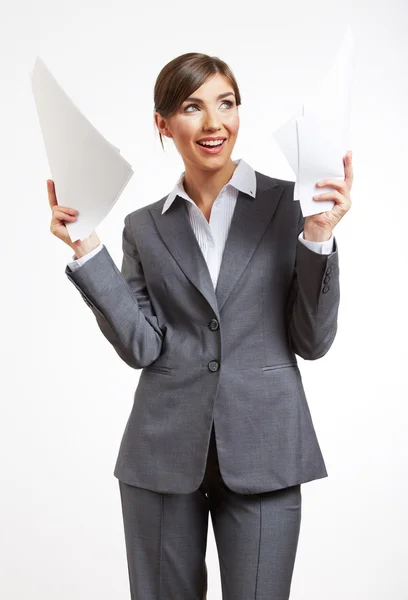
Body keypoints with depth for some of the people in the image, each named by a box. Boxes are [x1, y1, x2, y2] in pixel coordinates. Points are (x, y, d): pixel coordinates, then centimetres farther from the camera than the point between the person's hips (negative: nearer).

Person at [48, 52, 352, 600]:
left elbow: (312, 342, -2)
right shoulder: (144, 226, 7)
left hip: (262, 453, -2)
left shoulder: (290, 204, 0)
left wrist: (319, 236, -14)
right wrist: (86, 251, -9)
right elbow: (141, 347, -3)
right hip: (164, 453, 2)